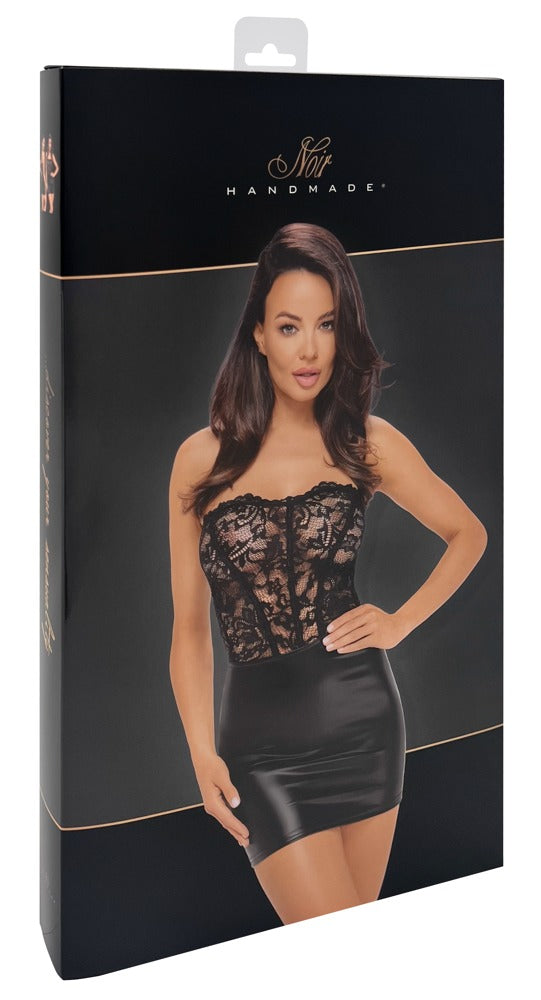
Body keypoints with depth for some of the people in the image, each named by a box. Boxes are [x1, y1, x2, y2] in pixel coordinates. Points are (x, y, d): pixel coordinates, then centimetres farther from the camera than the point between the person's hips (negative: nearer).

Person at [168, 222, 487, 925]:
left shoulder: (368, 442, 2)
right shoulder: (202, 459, -1)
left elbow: (468, 534, 16)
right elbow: (190, 625, 3)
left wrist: (401, 622, 3)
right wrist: (203, 755, -3)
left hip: (362, 714, 2)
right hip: (261, 735, -1)